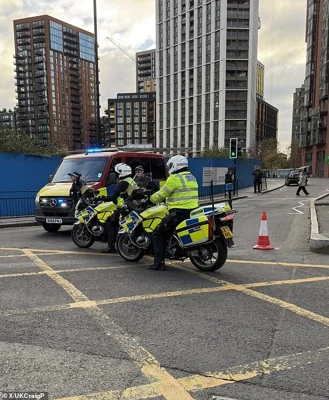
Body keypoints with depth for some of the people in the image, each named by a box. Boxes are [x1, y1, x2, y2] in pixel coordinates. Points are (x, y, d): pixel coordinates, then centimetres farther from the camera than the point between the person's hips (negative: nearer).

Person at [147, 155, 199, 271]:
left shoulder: (175, 178, -10)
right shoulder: (192, 177, 17)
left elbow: (161, 194, -7)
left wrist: (151, 199, 11)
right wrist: (169, 200, 33)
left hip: (179, 213, -9)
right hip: (192, 212, 9)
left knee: (158, 234, 2)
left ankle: (159, 263, -3)